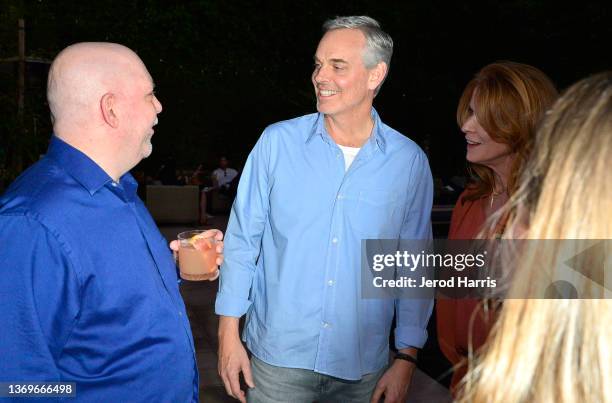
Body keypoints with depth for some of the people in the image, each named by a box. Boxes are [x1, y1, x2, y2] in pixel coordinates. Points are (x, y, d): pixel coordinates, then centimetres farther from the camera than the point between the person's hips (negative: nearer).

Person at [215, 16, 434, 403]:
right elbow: (242, 241, -2)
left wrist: (407, 360, 0)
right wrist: (229, 334, -2)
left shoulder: (410, 161, -6)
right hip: (277, 357, 0)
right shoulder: (278, 142, -8)